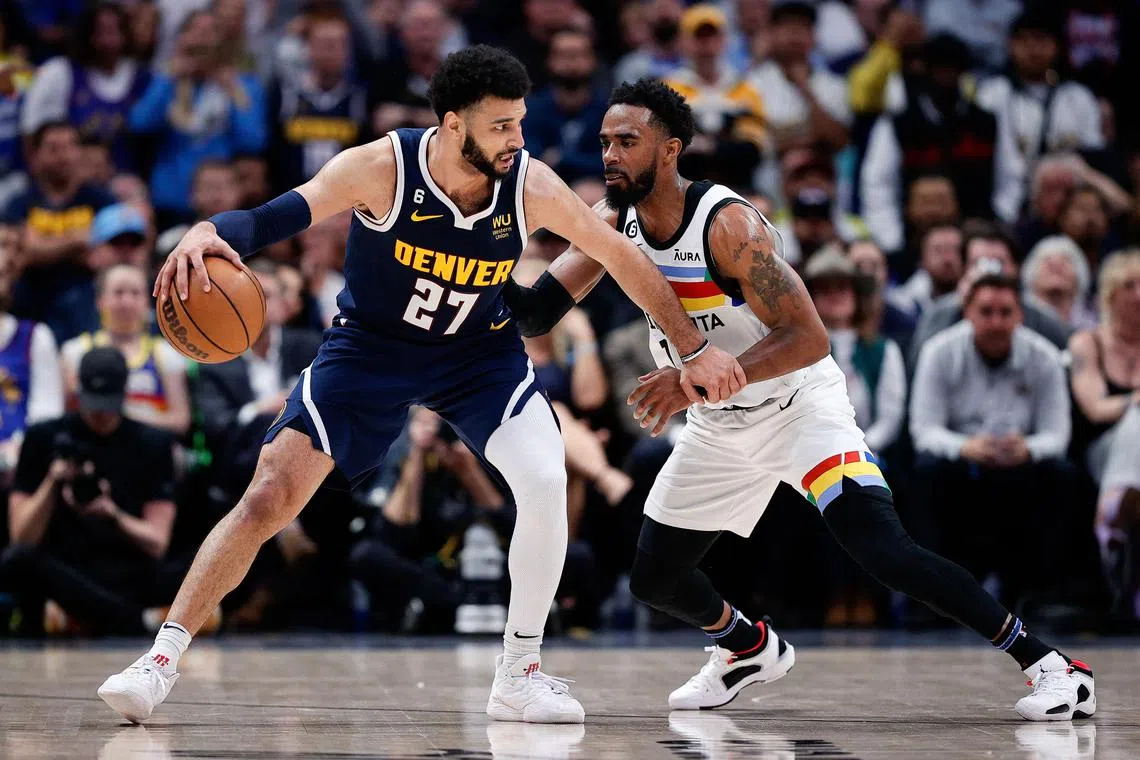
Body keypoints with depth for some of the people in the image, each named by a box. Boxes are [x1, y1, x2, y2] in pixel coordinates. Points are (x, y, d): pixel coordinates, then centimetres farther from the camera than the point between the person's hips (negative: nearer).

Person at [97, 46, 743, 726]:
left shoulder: (532, 187, -20)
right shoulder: (383, 168, -26)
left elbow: (621, 256, -7)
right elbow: (276, 218, -31)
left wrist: (695, 349, -3)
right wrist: (207, 232, -53)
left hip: (479, 351, 2)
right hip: (370, 345, -1)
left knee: (545, 483, -21)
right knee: (269, 498, -12)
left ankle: (520, 675, -4)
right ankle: (163, 658, -2)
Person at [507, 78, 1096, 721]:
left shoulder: (727, 224, -27)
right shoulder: (615, 223, -6)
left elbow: (809, 338, -29)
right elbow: (536, 312, -7)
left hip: (798, 405, -7)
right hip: (718, 426, 7)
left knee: (883, 548, -25)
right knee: (654, 579, 9)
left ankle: (1047, 664, -17)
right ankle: (752, 649, 40)